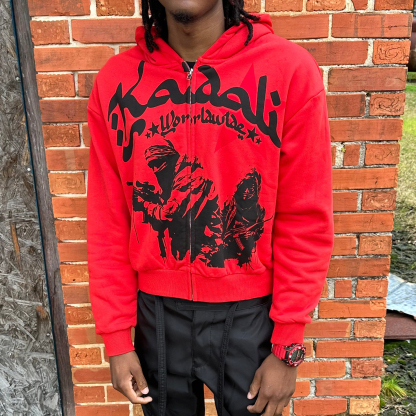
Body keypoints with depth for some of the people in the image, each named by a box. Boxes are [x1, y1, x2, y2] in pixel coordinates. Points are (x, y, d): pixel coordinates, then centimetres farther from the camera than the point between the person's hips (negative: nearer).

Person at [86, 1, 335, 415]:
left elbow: (306, 222, -10)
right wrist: (116, 338, 1)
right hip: (156, 312, 2)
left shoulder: (290, 69, -12)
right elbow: (108, 223, -1)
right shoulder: (115, 80, -5)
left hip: (251, 315, -1)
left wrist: (288, 349, -6)